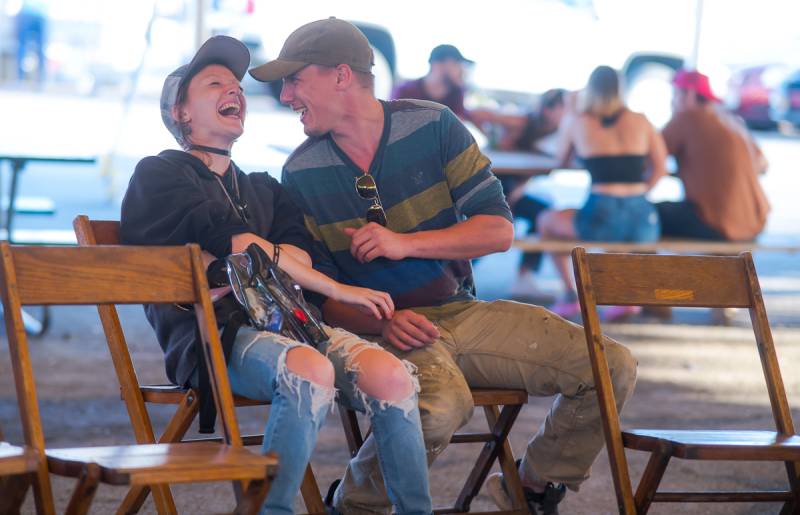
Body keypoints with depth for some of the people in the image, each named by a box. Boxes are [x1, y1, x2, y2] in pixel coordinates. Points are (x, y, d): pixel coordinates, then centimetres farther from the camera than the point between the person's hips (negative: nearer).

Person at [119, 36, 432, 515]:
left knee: (390, 375, -25)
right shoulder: (159, 175, 13)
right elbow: (239, 246, -1)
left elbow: (296, 253, 11)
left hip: (283, 321, 5)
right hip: (211, 336, -5)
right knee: (311, 369, -37)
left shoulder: (264, 189, 32)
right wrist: (337, 290, -5)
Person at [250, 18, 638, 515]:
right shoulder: (301, 173, -1)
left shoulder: (432, 125, -1)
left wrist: (405, 243, -17)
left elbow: (499, 229, -4)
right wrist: (383, 322, -20)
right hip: (381, 326, -3)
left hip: (463, 311, 3)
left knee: (613, 366, -10)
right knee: (441, 405, -38)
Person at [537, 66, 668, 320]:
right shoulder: (640, 121, 11)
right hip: (642, 222, 3)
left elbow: (561, 159, 23)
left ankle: (570, 294, 20)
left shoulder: (577, 121, 7)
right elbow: (659, 168, 6)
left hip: (600, 220, -3)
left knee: (546, 220, 26)